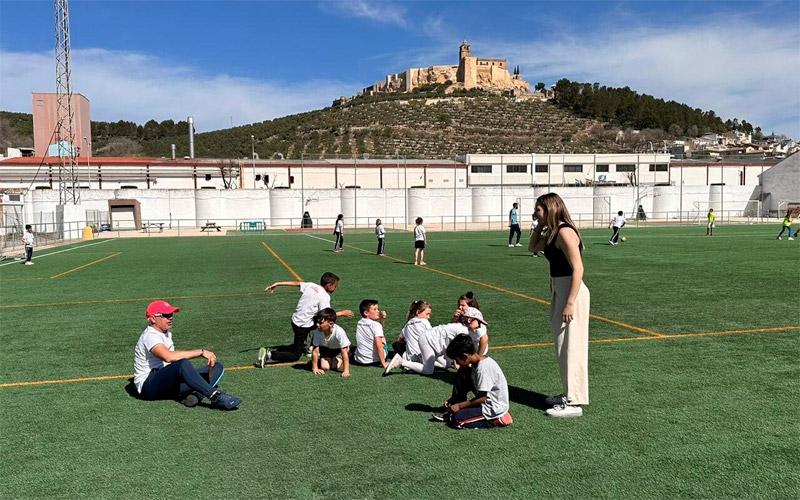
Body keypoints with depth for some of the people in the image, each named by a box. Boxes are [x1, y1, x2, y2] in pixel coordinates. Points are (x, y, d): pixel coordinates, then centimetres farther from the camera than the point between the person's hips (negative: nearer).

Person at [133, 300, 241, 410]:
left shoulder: (167, 332, 16)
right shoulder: (150, 336, -16)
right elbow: (169, 357, -35)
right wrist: (201, 352, -35)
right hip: (148, 387, -9)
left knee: (217, 366, -5)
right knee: (183, 364, -40)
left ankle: (194, 394, -33)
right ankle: (216, 396, -42)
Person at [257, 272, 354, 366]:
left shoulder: (311, 285, 2)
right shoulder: (325, 297, -17)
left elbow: (295, 283, 4)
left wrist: (277, 284, 9)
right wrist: (342, 313, -9)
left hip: (295, 319, 8)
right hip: (303, 326, -8)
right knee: (295, 356, 2)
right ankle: (269, 355, -11)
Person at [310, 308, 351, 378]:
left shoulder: (339, 332, -39)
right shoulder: (317, 332, -30)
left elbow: (344, 352, -34)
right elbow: (315, 350, -20)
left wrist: (346, 371, -38)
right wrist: (315, 368, -18)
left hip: (339, 349, -2)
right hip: (326, 348, 2)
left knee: (340, 367, -18)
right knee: (324, 367, -15)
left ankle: (334, 361, 15)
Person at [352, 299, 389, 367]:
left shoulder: (359, 323, 4)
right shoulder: (376, 325, -16)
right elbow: (379, 345, -26)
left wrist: (381, 320, 6)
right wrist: (383, 364, -23)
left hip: (359, 361, 6)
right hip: (375, 361, -5)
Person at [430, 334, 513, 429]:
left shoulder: (483, 368, -27)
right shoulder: (476, 362, 1)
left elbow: (482, 398, -23)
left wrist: (459, 405, -13)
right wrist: (452, 400, 7)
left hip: (495, 409, -9)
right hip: (486, 401, 9)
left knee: (457, 419, -18)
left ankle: (495, 420, -6)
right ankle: (451, 409, 7)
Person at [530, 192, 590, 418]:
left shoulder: (565, 232, -17)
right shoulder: (552, 233, 10)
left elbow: (578, 269, -21)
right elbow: (534, 246, 28)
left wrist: (570, 303, -24)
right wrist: (541, 224, 12)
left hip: (571, 292, -10)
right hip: (559, 291, 10)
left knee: (571, 347, -3)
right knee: (562, 346, 17)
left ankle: (574, 403, 6)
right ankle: (569, 394, 30)